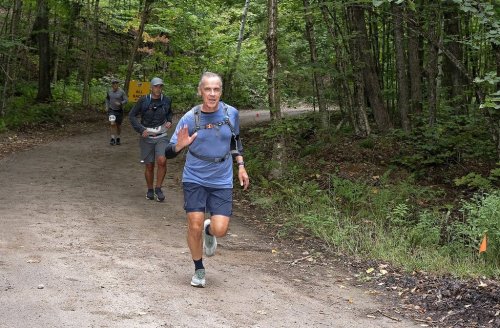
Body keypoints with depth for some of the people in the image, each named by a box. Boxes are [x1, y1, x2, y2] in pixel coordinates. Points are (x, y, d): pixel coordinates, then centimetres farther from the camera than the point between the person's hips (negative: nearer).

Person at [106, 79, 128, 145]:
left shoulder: (121, 92, -12)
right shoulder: (109, 91, -1)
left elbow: (126, 100, -9)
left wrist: (120, 103, -27)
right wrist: (107, 106, 5)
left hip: (119, 111, -1)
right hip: (111, 110, 1)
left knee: (118, 125, 11)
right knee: (112, 124, -17)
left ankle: (118, 138, 31)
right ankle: (112, 139, -12)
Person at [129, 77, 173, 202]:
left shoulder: (166, 100, 0)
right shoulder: (143, 101, -7)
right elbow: (132, 115, 0)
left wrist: (169, 121, 1)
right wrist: (141, 130, -10)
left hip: (161, 137, 0)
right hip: (147, 137, 0)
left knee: (162, 161, -21)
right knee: (149, 166, 5)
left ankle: (158, 188, -4)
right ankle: (150, 190, 25)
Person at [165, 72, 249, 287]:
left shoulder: (231, 113, -4)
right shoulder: (190, 118, -11)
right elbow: (169, 152, -8)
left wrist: (241, 166, 10)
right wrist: (179, 146, -30)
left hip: (222, 181, 1)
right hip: (194, 179, -1)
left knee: (220, 229, -8)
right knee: (195, 226, -4)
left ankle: (209, 231, 31)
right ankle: (199, 270, 21)